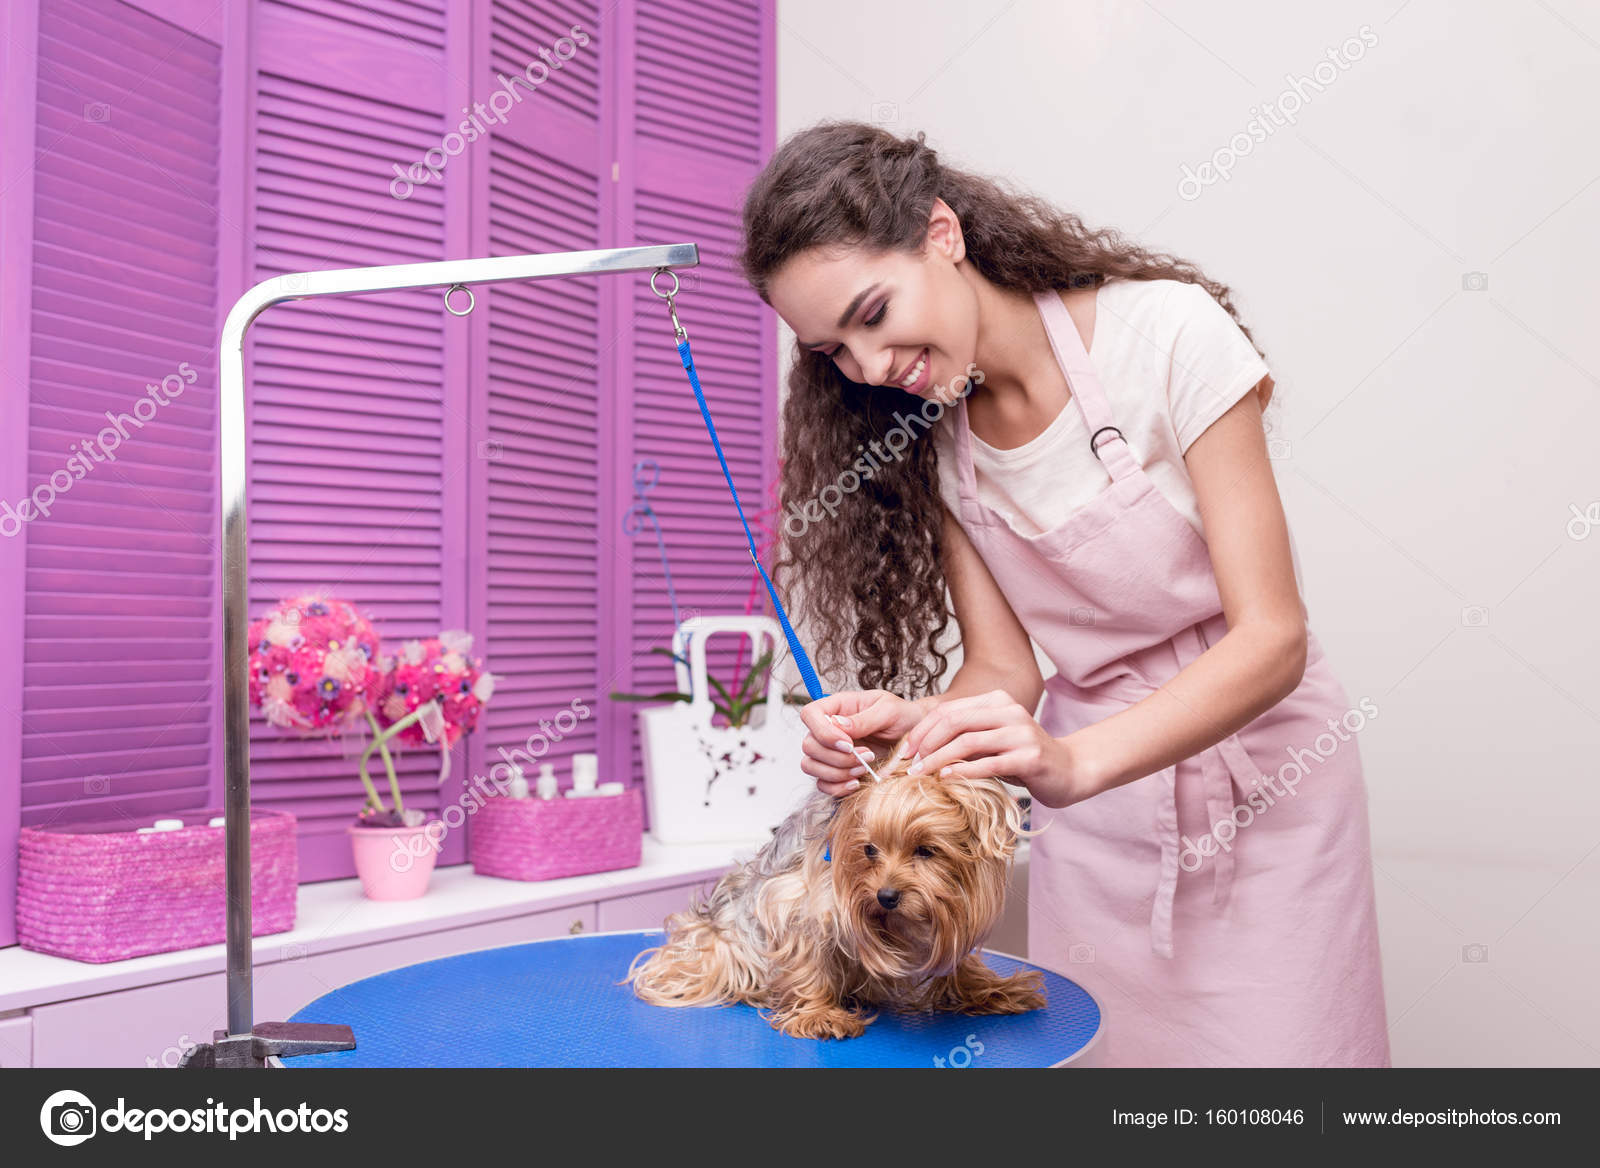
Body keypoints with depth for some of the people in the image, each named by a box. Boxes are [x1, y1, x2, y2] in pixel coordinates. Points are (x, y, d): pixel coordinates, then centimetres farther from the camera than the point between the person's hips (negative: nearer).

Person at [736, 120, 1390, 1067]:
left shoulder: (1168, 332, -20)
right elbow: (1005, 667, -7)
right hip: (1092, 810, 3)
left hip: (1260, 771, -3)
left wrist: (1074, 760, -37)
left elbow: (1272, 635, -23)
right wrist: (916, 727, -29)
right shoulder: (925, 437, -5)